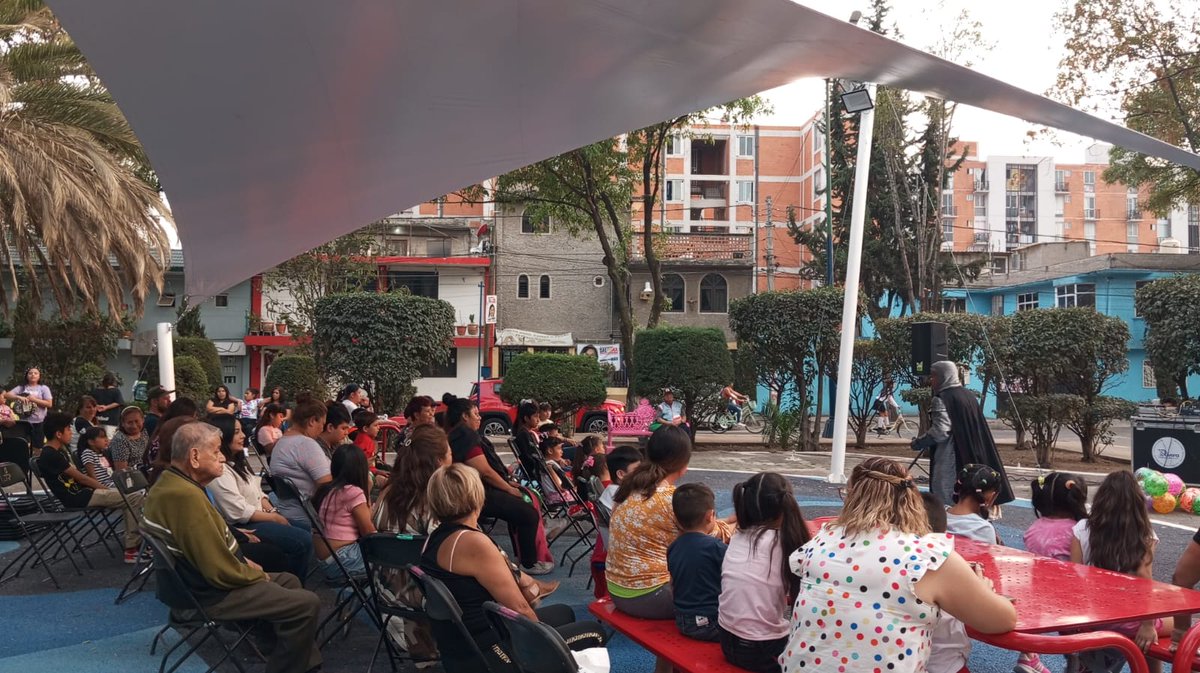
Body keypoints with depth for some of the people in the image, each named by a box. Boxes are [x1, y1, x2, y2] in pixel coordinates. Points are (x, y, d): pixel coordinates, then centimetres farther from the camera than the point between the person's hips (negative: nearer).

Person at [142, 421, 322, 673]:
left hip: (200, 579, 11)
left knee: (289, 581, 22)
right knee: (307, 604, -12)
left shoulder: (169, 482, 4)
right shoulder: (186, 496, -30)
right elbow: (221, 571, -29)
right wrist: (256, 574, -10)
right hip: (212, 593, -11)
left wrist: (243, 561, 11)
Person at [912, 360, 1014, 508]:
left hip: (949, 461, -8)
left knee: (944, 497, -3)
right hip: (973, 459, 8)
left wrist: (918, 443, -9)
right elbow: (981, 432, 16)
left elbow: (940, 432, -22)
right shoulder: (970, 396, 12)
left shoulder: (941, 400, -13)